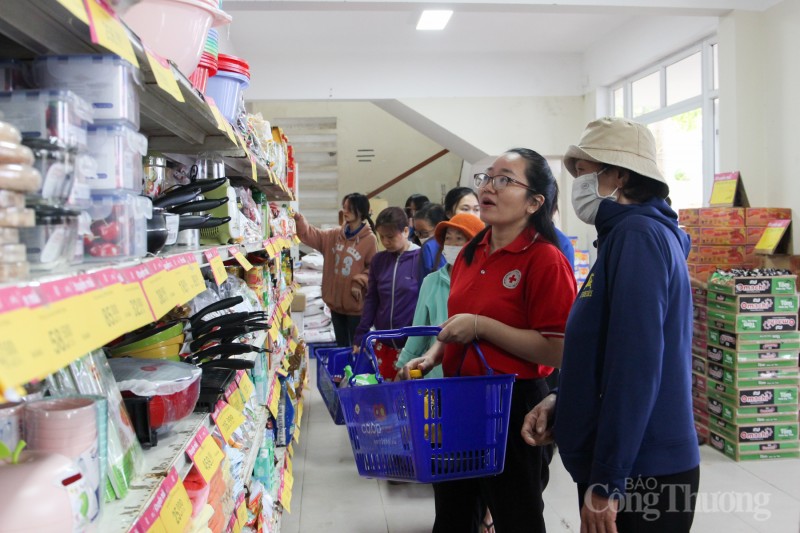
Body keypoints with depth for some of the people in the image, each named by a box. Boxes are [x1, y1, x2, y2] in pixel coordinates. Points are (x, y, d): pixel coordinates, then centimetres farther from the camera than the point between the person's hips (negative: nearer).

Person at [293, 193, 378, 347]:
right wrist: (299, 220, -13)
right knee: (341, 345, 19)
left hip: (356, 304, -5)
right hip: (335, 300, 5)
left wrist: (359, 283, -20)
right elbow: (311, 235, 1)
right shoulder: (335, 235, 5)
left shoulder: (370, 239, -11)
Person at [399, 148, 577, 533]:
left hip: (514, 404, -7)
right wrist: (431, 356, 3)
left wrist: (482, 326, -23)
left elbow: (556, 351, -22)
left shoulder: (545, 259, -16)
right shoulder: (471, 254, 7)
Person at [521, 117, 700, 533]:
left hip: (640, 473, -9)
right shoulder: (621, 236, 13)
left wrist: (605, 484, -22)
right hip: (625, 465, 9)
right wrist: (559, 403, 6)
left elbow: (636, 367, -24)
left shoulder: (639, 234, -17)